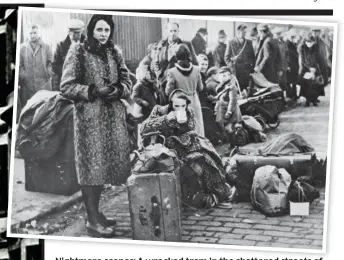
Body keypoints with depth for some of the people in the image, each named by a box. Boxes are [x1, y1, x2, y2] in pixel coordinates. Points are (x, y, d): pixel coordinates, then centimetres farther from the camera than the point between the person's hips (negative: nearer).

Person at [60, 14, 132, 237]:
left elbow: (127, 81, 13)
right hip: (89, 116, -5)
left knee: (108, 162, 9)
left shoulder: (114, 52, 9)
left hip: (113, 115, 5)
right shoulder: (78, 51, -5)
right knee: (92, 164, -2)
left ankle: (96, 211, 24)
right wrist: (94, 91, -17)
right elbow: (67, 86, -7)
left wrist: (118, 91, -9)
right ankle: (92, 219, 7)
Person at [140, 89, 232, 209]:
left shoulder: (189, 112, 3)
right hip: (166, 148, -4)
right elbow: (143, 129, -16)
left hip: (184, 146, 4)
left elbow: (190, 133, 3)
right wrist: (166, 119, -25)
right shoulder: (160, 111, -7)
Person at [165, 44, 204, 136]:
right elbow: (200, 88, 3)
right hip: (194, 102, 2)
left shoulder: (172, 72, -16)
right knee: (197, 128, 13)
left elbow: (168, 92, -9)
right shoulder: (196, 70, -8)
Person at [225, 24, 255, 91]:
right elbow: (226, 58, 5)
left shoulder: (249, 43, 12)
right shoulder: (231, 43, 4)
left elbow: (253, 56, 15)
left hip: (247, 72, 2)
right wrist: (231, 66, -6)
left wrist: (252, 66, 3)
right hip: (236, 72, -2)